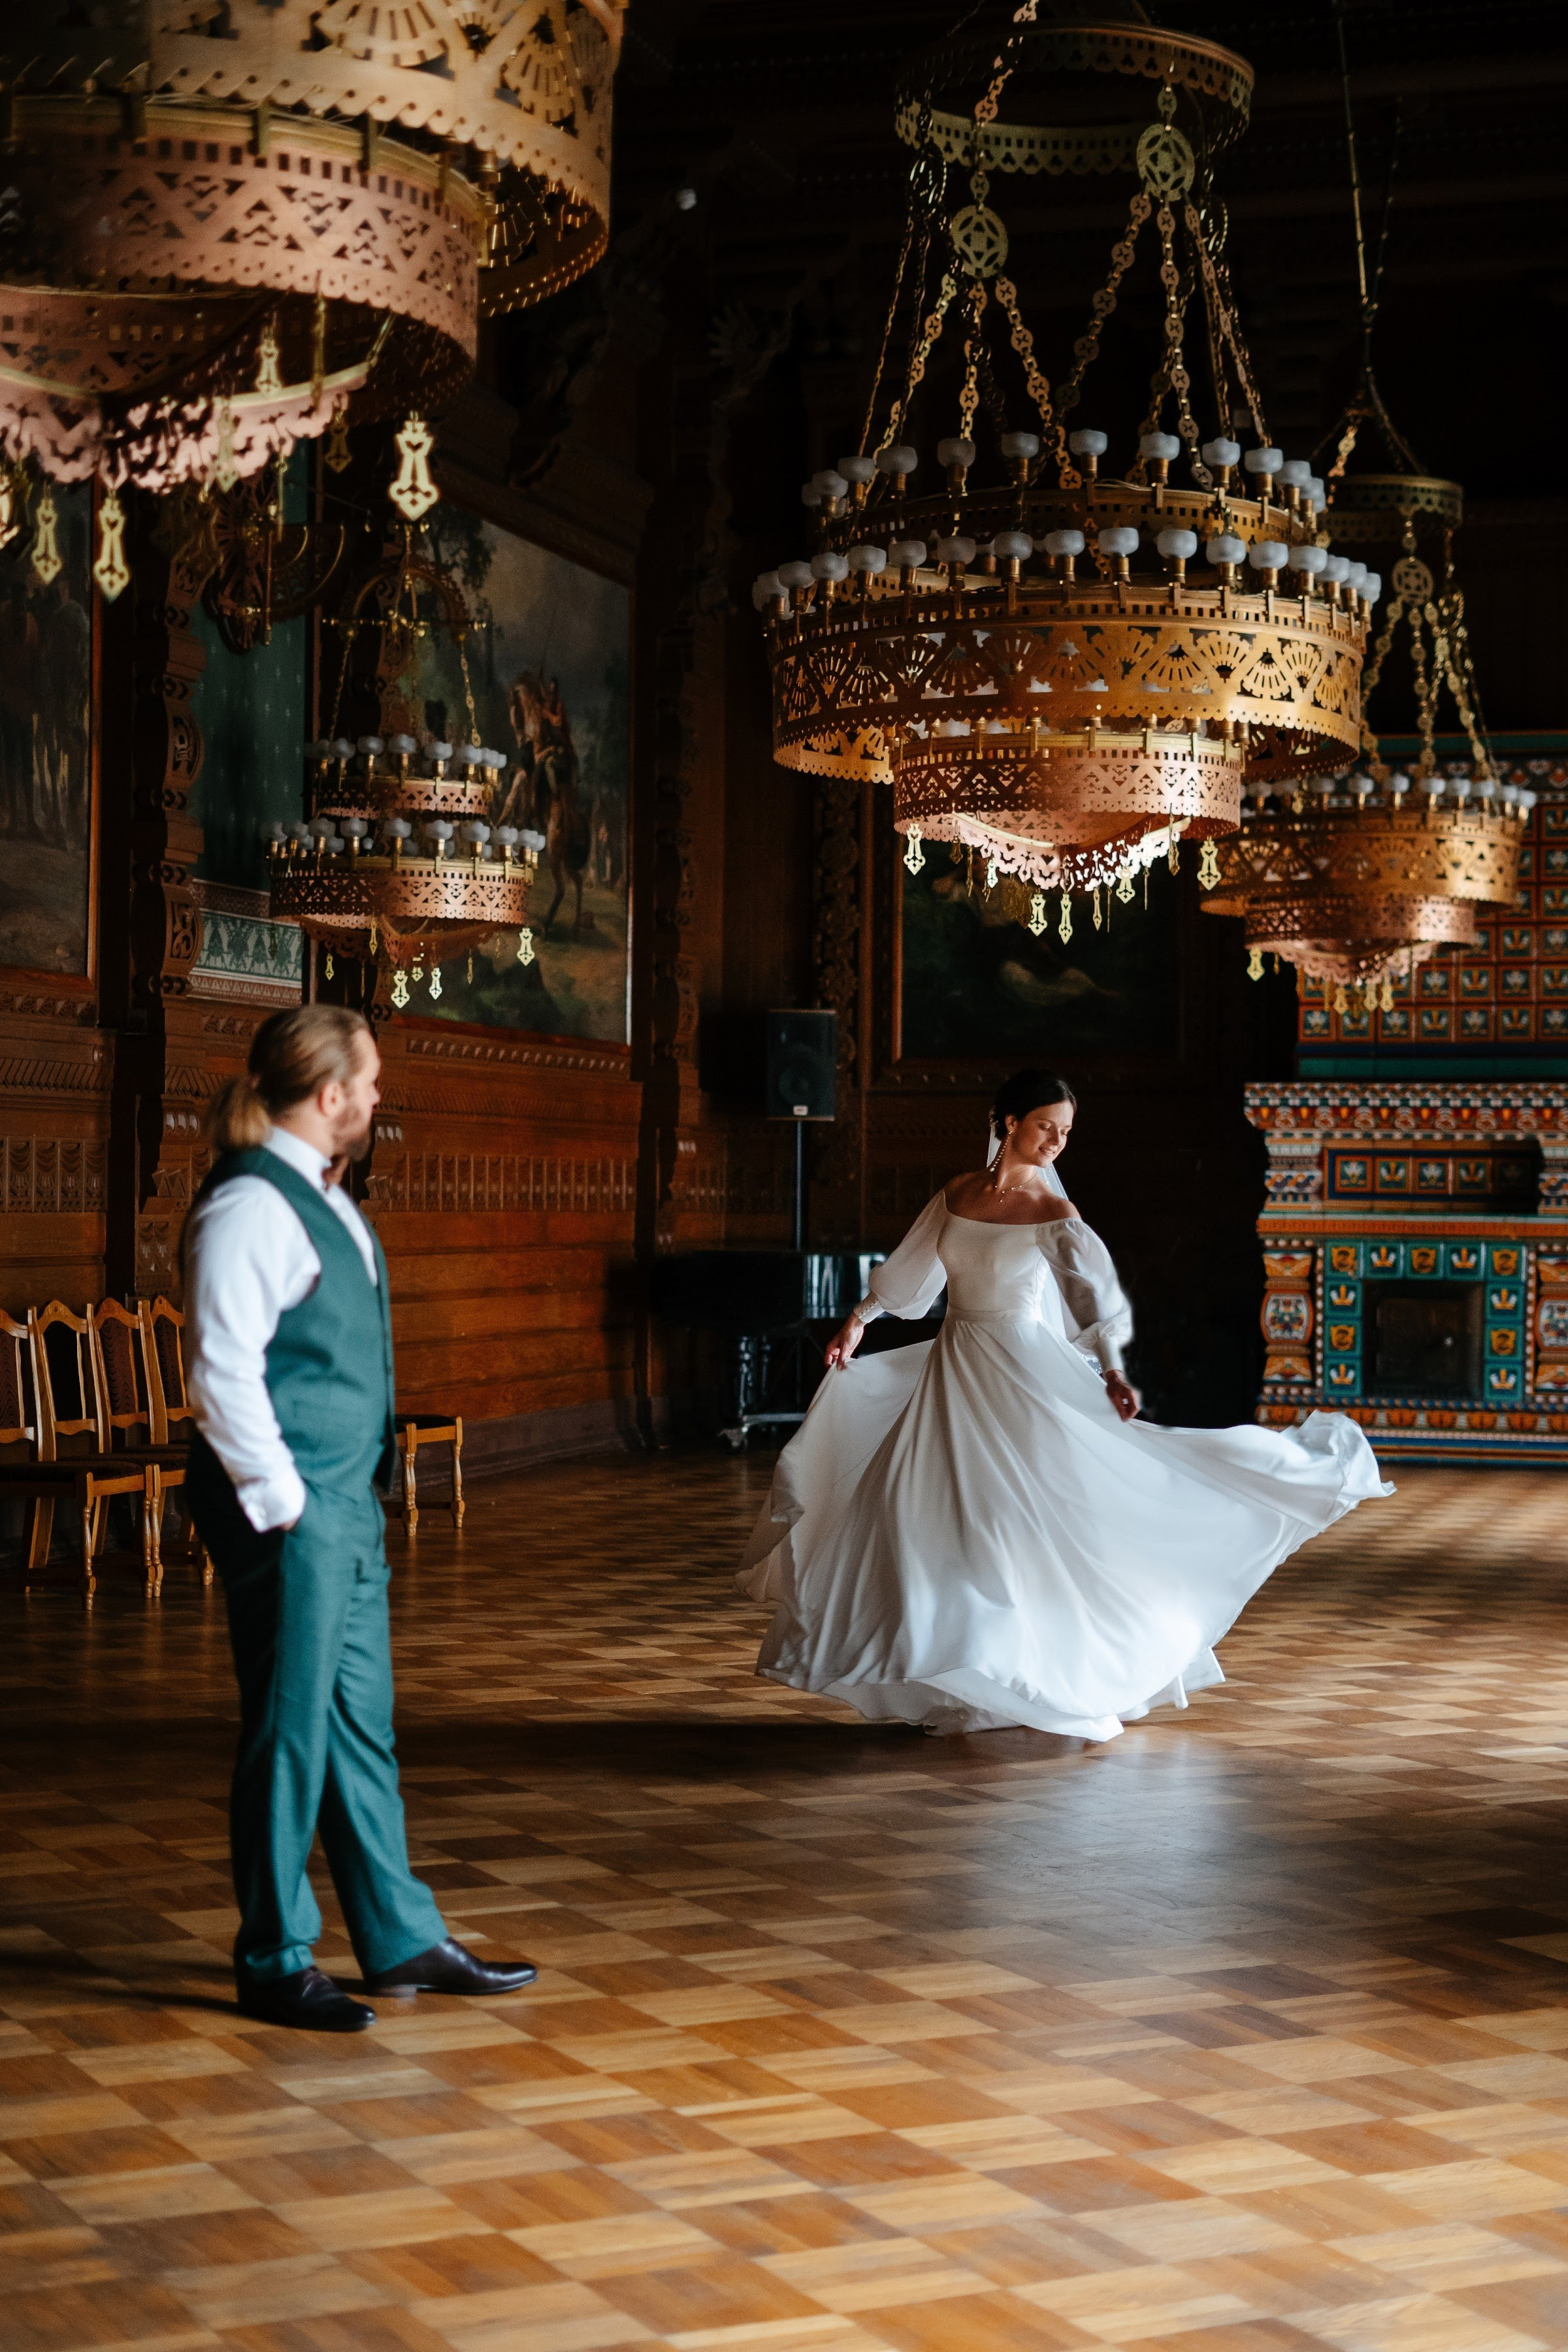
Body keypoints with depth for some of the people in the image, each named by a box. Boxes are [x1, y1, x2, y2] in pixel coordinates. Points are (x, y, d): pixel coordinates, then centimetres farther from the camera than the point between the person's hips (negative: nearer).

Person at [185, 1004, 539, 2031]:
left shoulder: (323, 1197, 14)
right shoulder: (251, 1205, -16)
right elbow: (223, 1370, -20)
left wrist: (357, 1494, 16)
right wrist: (281, 1502, -18)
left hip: (349, 1499, 10)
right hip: (291, 1506, -10)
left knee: (360, 1721, 15)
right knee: (291, 1727, 0)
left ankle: (402, 1940, 24)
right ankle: (275, 1964, 12)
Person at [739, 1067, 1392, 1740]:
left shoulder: (1056, 1216, -9)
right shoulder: (956, 1196, 3)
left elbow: (1096, 1295, -21)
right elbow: (907, 1270, 16)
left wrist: (1111, 1370, -35)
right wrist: (858, 1323, 20)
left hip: (1026, 1380, -5)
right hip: (951, 1378, 5)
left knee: (1025, 1521, -4)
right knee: (934, 1515, 8)